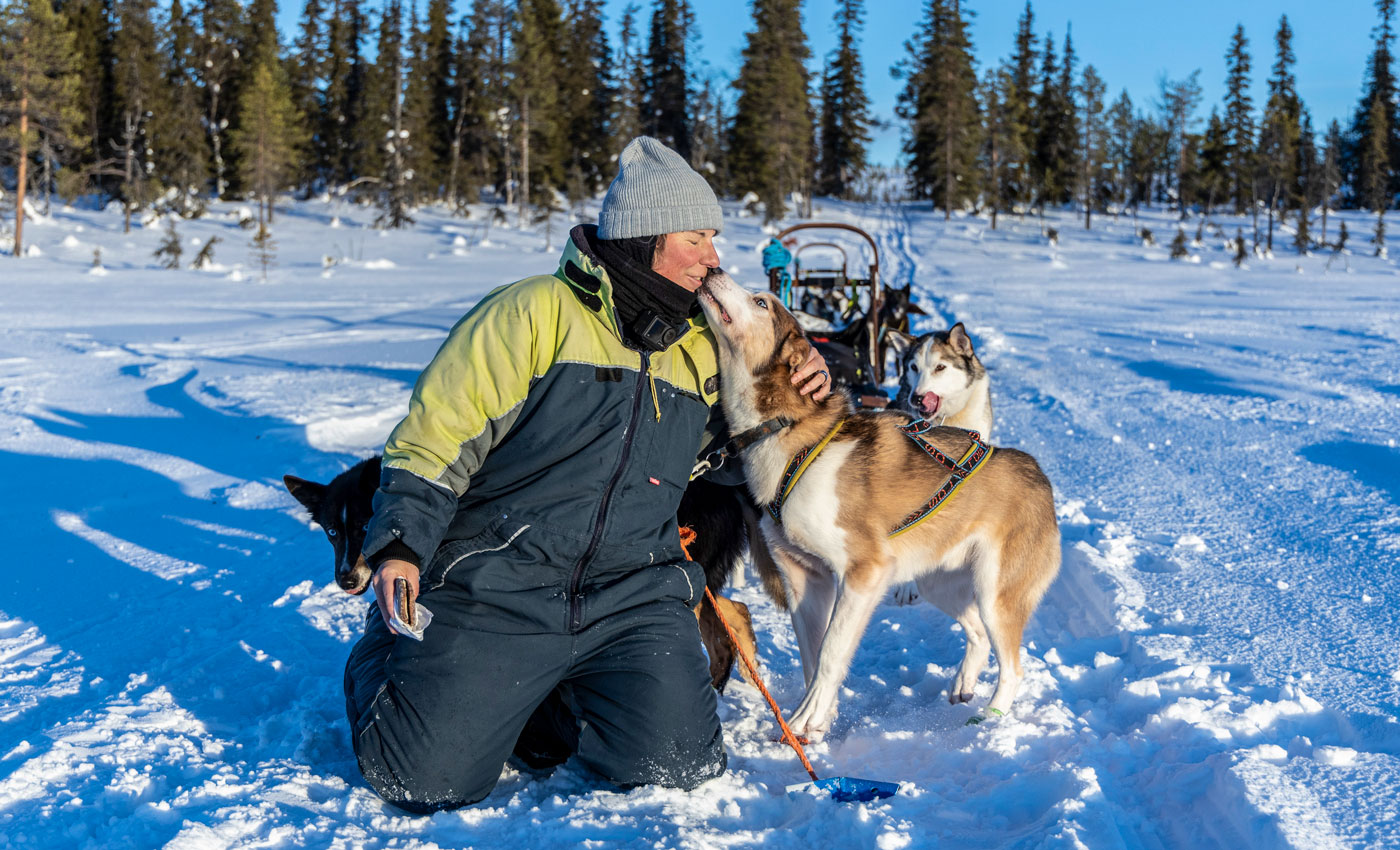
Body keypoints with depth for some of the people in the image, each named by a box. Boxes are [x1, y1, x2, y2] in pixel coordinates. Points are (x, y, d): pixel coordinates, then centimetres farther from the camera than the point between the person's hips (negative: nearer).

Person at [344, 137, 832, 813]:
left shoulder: (701, 349, 14)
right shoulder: (534, 313, -4)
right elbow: (436, 435, -5)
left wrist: (799, 394, 11)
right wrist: (401, 545, -18)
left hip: (633, 598, 5)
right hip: (494, 591, -4)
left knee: (679, 767, -15)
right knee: (427, 781, -12)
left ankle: (538, 711, 14)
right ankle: (387, 658, 22)